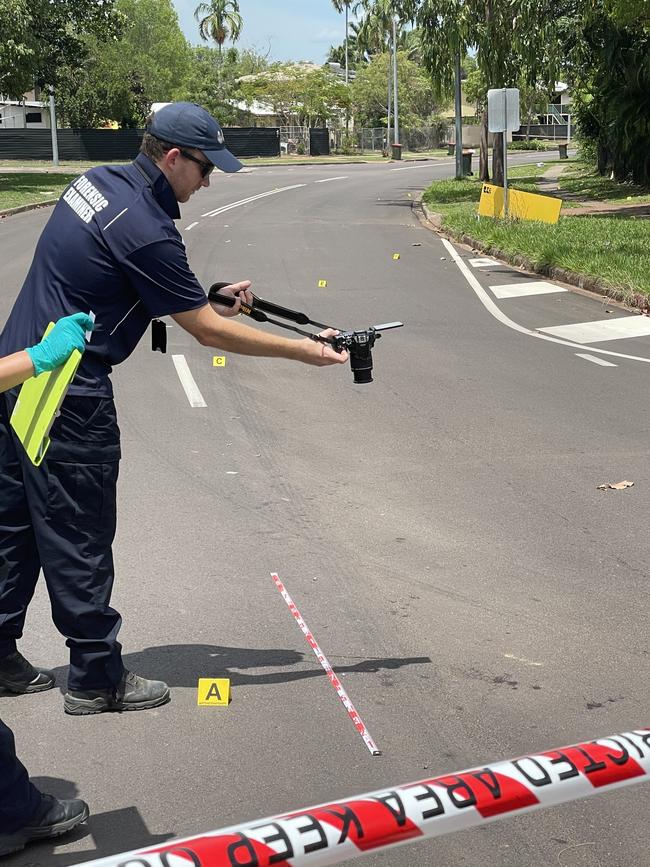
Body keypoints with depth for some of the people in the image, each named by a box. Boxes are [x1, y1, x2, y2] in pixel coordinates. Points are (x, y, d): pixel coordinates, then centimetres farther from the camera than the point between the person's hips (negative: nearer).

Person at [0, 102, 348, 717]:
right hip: (68, 400, -10)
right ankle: (96, 678, 15)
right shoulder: (145, 230, -21)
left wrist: (209, 298, 9)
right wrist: (303, 350, -8)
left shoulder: (100, 180, 7)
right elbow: (208, 332, -16)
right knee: (80, 540, 2)